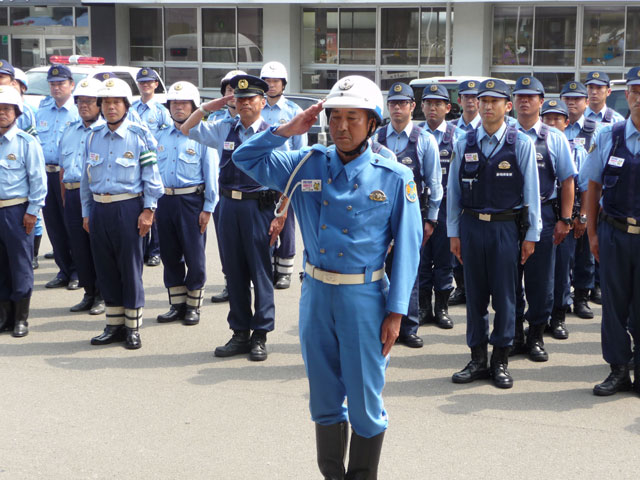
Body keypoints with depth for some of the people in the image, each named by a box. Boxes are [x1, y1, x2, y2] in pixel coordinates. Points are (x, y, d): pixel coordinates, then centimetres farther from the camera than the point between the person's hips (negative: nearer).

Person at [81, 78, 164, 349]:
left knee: (130, 268, 1)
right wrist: (86, 212, 13)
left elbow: (151, 175, -4)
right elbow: (86, 177, 15)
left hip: (128, 208, -5)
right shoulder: (93, 137, 10)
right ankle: (114, 325, 21)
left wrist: (148, 210, -9)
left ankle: (133, 327, 11)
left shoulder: (139, 135, -3)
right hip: (99, 208, 5)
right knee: (105, 268, 9)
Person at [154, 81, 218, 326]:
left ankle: (193, 305, 14)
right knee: (169, 254, 10)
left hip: (191, 200, -5)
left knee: (194, 255, 1)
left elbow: (211, 174, -4)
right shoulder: (160, 136, 12)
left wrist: (208, 208, -9)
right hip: (165, 201, 5)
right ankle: (177, 304, 21)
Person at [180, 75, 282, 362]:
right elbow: (186, 131, 19)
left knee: (260, 271, 1)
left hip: (259, 206, -5)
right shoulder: (224, 130, 10)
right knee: (234, 271, 11)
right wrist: (206, 107, 7)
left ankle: (260, 335, 12)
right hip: (229, 206, 5)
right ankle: (240, 333, 22)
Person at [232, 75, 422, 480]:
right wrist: (289, 130, -5)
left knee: (364, 402, 5)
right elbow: (246, 158, 8)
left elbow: (407, 247, -6)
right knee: (324, 399, 15)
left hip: (364, 298, -3)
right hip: (316, 294, 4)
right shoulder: (307, 165, 3)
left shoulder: (394, 178, -6)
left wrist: (396, 312, -10)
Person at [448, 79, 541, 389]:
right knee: (475, 295, 8)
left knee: (504, 296, 3)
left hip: (506, 227, -2)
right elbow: (453, 190, 9)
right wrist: (453, 233, 7)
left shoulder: (522, 144, -1)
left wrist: (531, 235, -1)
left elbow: (531, 190, 0)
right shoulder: (464, 144, 5)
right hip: (471, 226, 2)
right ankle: (478, 360, 19)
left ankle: (501, 361, 15)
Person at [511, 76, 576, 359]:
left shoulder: (554, 138, 5)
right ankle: (514, 336, 18)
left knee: (540, 279, 4)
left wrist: (565, 220, -2)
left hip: (542, 217, -1)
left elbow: (567, 181, 4)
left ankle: (536, 337, 16)